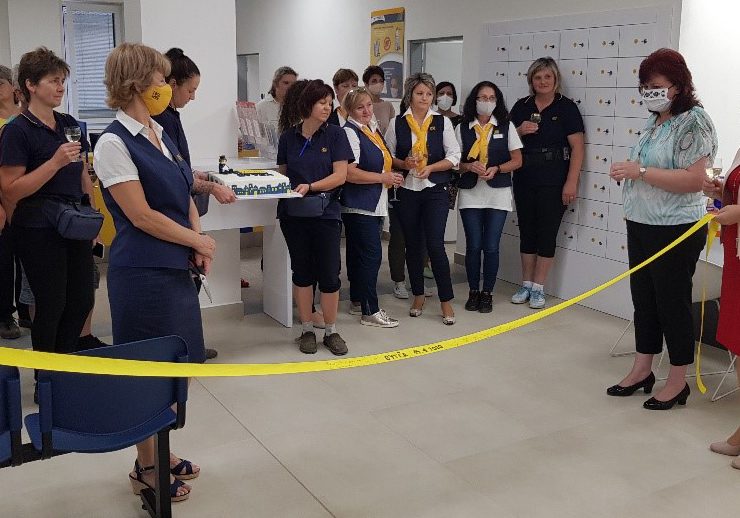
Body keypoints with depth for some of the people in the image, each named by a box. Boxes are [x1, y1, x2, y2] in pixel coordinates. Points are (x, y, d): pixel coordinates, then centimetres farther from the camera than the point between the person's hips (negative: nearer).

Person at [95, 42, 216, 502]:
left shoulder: (160, 134, 11)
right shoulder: (114, 143, -13)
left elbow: (186, 197, 13)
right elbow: (141, 215, -16)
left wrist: (199, 245, -3)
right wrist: (198, 240, -7)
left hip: (176, 267, 8)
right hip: (142, 273, -8)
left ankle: (159, 452, 32)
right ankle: (146, 469, 21)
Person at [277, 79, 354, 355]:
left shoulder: (335, 134, -1)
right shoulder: (288, 137, 5)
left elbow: (340, 175, -8)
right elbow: (282, 172, 13)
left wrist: (310, 187, -20)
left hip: (325, 213, -2)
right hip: (294, 214, 2)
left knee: (329, 274, 1)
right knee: (301, 272, 10)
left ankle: (331, 331, 16)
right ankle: (307, 330, 21)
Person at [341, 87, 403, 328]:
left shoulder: (373, 129, 14)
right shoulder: (350, 133, -13)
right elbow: (349, 173, -23)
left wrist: (392, 174, 12)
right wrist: (384, 177, -17)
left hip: (375, 205, 9)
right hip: (359, 206, -9)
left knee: (358, 255, 16)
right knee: (371, 255, -8)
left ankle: (357, 301, 26)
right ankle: (370, 311, -2)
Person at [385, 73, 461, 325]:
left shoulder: (442, 122, 3)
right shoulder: (397, 123, 4)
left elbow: (454, 156, 0)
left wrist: (430, 168, -13)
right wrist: (404, 164, -12)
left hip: (436, 190, -2)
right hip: (407, 190, 2)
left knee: (435, 244, -10)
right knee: (413, 244, 9)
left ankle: (446, 301, 0)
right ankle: (418, 296, 24)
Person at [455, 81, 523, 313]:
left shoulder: (506, 126, 5)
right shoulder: (462, 128, 6)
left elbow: (517, 161, 4)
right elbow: (454, 161, 5)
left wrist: (496, 169, -13)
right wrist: (470, 166, -15)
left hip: (498, 195, 0)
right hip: (470, 194, 0)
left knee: (491, 247, 0)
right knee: (473, 246, -1)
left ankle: (487, 293, 13)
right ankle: (473, 292, 14)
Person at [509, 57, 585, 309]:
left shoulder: (567, 107, -3)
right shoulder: (521, 106, 8)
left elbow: (578, 148, -7)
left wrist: (572, 183, -14)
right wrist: (519, 131, -8)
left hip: (553, 183, -4)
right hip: (524, 181, 4)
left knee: (546, 234, 2)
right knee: (527, 232, 9)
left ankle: (538, 288, 12)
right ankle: (526, 284, 20)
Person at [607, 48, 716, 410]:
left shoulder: (693, 122, -14)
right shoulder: (655, 122, 11)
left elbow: (694, 180, -23)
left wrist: (640, 171, -23)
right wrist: (628, 173, 4)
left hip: (675, 230, -8)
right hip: (642, 226, 8)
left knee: (672, 302, 2)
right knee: (643, 298, 14)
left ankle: (678, 382, 16)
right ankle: (642, 371, 27)